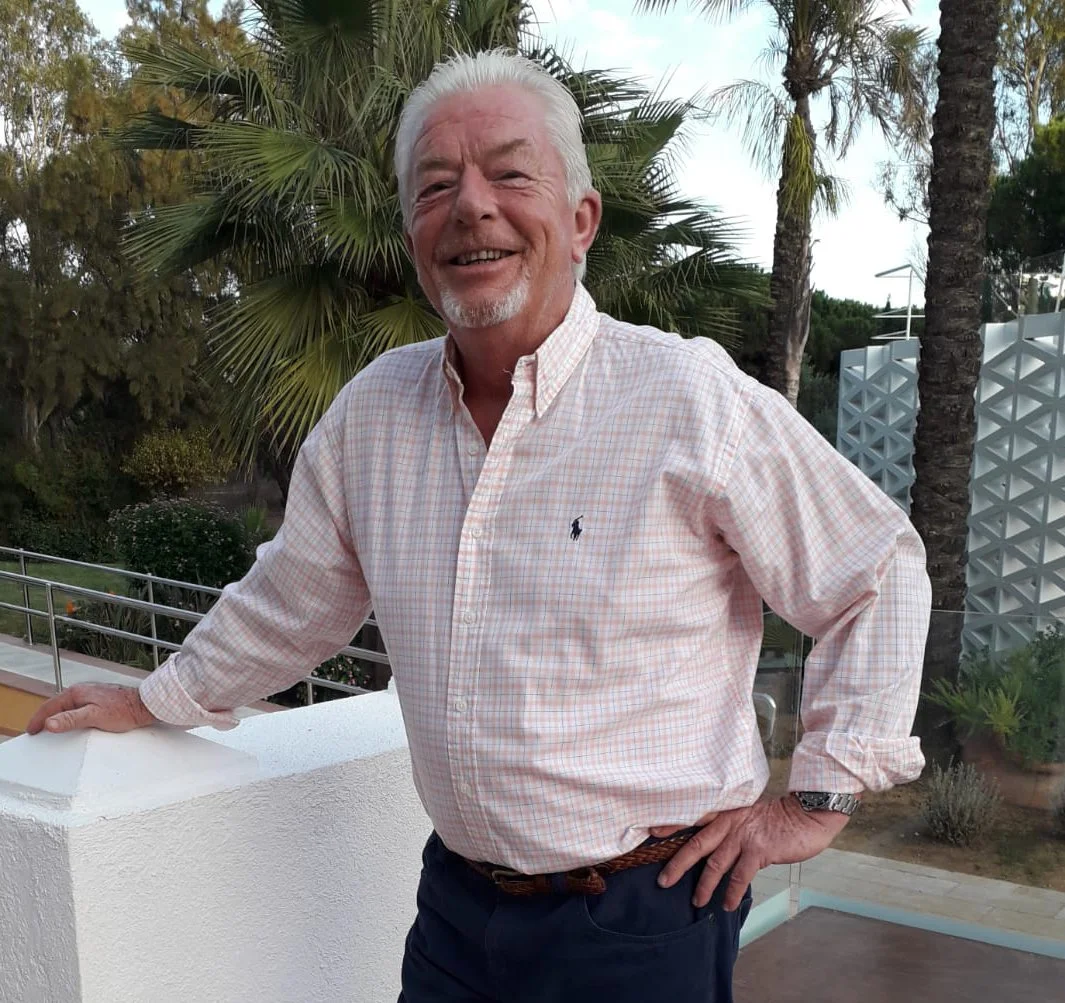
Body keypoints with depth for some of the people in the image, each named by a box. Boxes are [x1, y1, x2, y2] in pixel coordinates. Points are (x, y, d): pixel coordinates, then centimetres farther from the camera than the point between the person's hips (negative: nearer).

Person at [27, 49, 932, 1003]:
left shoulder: (692, 400, -15)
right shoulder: (374, 408, -1)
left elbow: (880, 575, -5)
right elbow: (291, 601, 15)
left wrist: (820, 797, -5)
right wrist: (161, 699, 24)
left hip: (643, 919, -4)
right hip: (457, 901, 4)